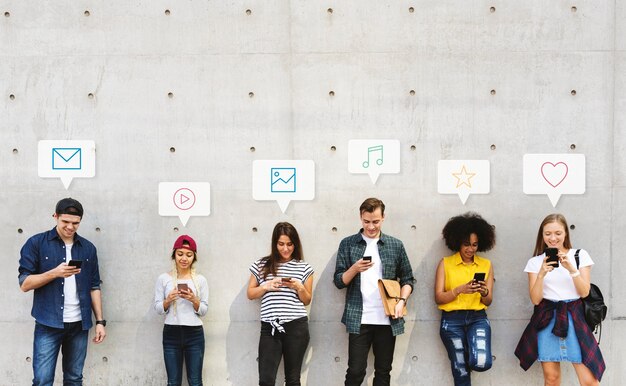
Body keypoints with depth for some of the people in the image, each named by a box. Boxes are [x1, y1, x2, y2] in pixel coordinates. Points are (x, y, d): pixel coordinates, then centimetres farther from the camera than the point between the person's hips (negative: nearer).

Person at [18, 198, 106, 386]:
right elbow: (24, 284, -5)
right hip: (48, 324, -3)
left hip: (79, 325, 4)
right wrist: (55, 273, -19)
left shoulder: (88, 248, 9)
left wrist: (100, 321, 6)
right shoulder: (36, 243, -2)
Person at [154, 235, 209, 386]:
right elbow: (158, 309, 4)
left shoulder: (200, 280, 4)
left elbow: (204, 311, 4)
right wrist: (168, 300, -16)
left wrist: (194, 300, -14)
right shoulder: (164, 278, 2)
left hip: (194, 334, 0)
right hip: (171, 334, 0)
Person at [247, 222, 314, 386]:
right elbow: (250, 294, 11)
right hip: (270, 328, 0)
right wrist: (266, 286, -7)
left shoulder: (304, 268, 6)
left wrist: (299, 287, -9)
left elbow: (307, 301, 11)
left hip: (297, 327, 0)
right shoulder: (261, 265, 6)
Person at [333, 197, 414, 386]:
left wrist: (401, 301, -7)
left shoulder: (396, 245, 6)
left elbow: (407, 279, 10)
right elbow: (339, 281, 2)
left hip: (388, 320, 2)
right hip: (359, 320, -2)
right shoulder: (348, 244, 3)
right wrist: (355, 268, -17)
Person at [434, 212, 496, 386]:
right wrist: (460, 289, -19)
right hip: (452, 320, -1)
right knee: (461, 371, 1)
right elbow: (438, 298, -4)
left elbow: (488, 301, 8)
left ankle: (470, 357, 15)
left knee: (482, 363, -21)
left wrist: (484, 292, -15)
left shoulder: (486, 265, 7)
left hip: (478, 318, 1)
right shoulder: (445, 264, 1)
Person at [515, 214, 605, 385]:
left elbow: (584, 292, -2)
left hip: (574, 317, -1)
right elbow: (535, 299, -1)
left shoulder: (580, 255, 5)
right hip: (547, 319, 1)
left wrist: (571, 269, -17)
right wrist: (541, 274, -16)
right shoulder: (535, 262, 6)